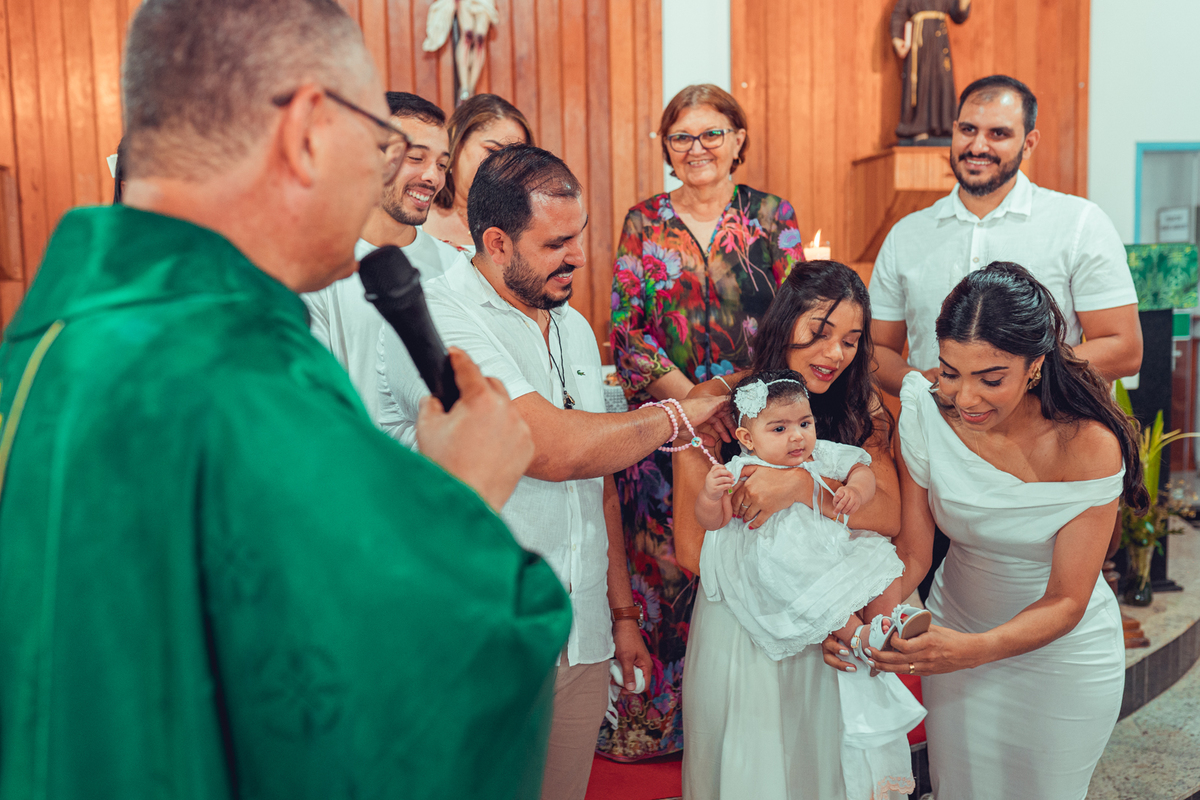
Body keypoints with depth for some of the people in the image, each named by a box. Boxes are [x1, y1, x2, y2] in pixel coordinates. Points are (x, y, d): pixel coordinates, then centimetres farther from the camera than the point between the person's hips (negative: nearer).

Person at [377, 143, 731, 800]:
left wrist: (622, 613, 17)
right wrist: (678, 416, -9)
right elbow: (557, 449, -25)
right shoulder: (434, 321, -16)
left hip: (582, 646, 7)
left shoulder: (574, 329, 12)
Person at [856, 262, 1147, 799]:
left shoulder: (1088, 445, -27)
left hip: (1063, 653, -2)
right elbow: (912, 548, -13)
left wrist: (976, 649, -40)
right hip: (955, 636, 3)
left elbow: (1067, 602, -23)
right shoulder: (927, 415, -19)